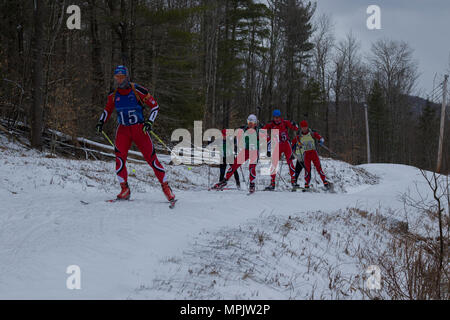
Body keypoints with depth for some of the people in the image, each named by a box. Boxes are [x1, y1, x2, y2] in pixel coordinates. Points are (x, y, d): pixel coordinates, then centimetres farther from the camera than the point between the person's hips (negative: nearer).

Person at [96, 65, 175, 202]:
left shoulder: (137, 91, -11)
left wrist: (150, 122, -17)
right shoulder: (113, 95, 2)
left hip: (139, 129, -3)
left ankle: (166, 187, 4)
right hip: (123, 130, 3)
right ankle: (125, 190, -4)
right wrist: (101, 122, 6)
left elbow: (155, 106, -4)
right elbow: (108, 109, 21)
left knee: (151, 158, -7)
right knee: (120, 158, -15)